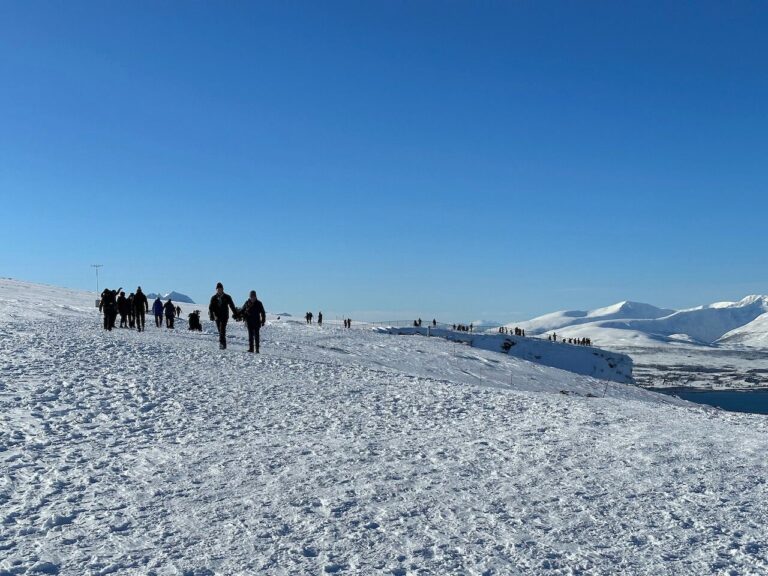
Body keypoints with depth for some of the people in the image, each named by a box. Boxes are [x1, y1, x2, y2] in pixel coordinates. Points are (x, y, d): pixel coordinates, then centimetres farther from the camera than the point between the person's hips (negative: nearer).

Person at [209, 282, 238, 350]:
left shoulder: (227, 297, 1)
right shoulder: (213, 298, 4)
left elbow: (232, 306, 9)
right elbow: (210, 307, -1)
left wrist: (236, 314, 11)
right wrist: (211, 315, -15)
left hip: (224, 317, -3)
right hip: (217, 317, 3)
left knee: (222, 330, -17)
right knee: (220, 331, 9)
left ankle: (221, 344, -22)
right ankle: (224, 344, 20)